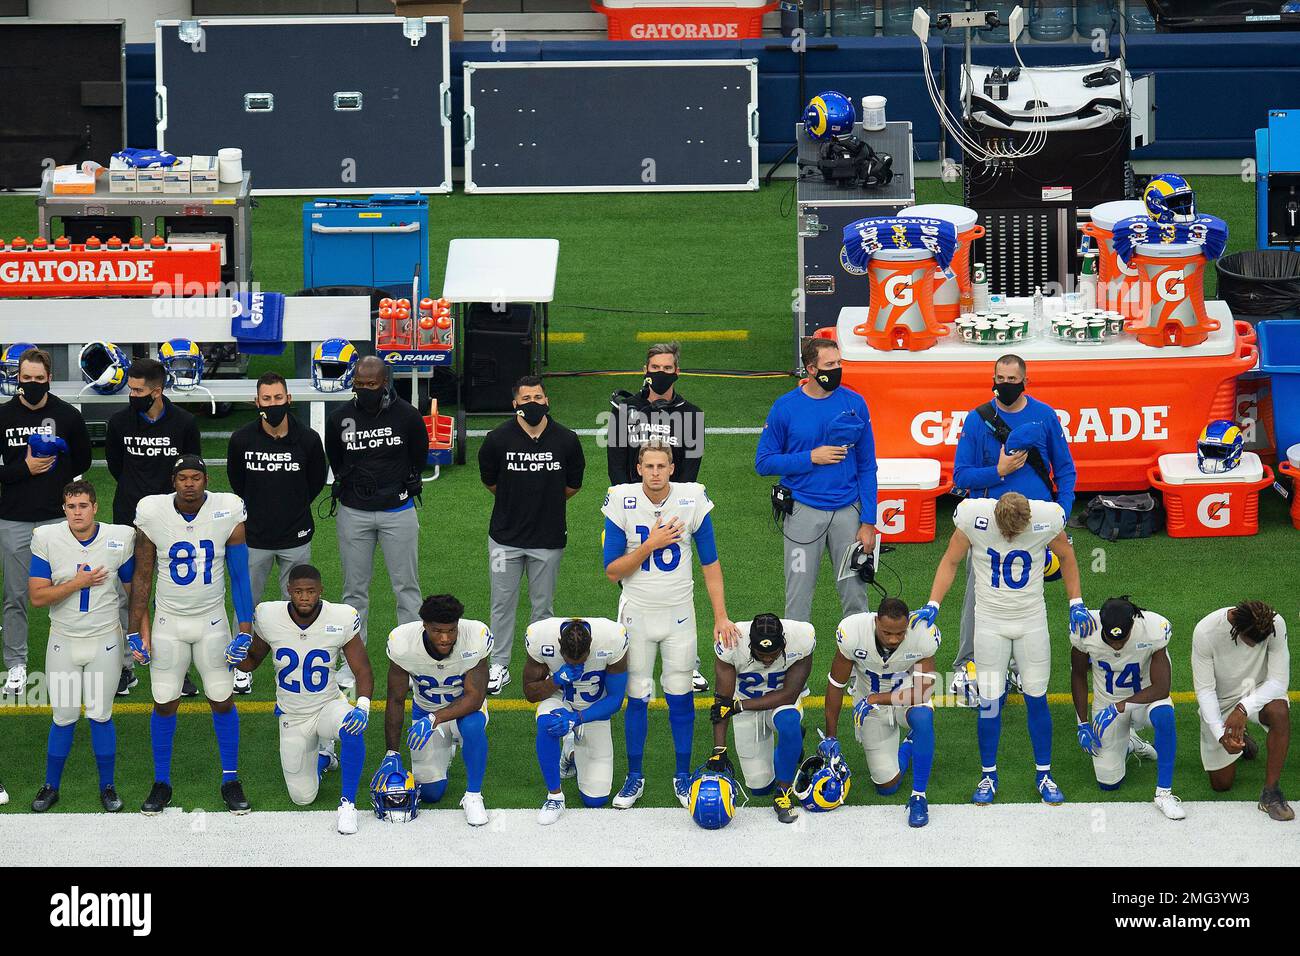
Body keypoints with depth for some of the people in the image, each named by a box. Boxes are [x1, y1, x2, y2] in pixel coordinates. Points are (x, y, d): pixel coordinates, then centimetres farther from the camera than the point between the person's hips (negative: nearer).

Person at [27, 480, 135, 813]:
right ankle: (51, 787, 20)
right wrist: (77, 583, -20)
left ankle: (107, 787, 18)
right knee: (64, 716, 5)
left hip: (105, 641, 0)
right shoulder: (47, 539, -10)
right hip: (64, 641, 0)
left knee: (101, 715, 4)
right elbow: (37, 597, -11)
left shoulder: (120, 539, -8)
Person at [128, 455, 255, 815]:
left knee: (223, 701, 2)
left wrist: (245, 632, -8)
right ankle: (161, 783, 18)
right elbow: (142, 578, -2)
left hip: (212, 622, 0)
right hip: (168, 622, 0)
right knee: (164, 703, 4)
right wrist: (137, 632, -2)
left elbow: (240, 576, -5)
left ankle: (231, 780, 17)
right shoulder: (152, 514, -11)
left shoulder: (227, 512, -12)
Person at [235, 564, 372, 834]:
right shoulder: (269, 617, -15)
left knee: (352, 728, -39)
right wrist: (236, 659, -21)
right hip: (291, 717, 2)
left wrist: (362, 706, -31)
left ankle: (347, 803, -20)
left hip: (328, 706, -2)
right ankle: (322, 755, 40)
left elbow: (363, 671, -12)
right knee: (303, 798, 5)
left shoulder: (341, 619, -19)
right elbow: (253, 659, 3)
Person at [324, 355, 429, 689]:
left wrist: (402, 487, 10)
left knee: (406, 586, 2)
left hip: (398, 511, -1)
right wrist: (352, 487, 12)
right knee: (355, 589, 7)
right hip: (353, 513, 1)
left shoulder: (406, 416, -8)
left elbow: (419, 457, 8)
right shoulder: (340, 418, -4)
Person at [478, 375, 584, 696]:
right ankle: (499, 666, 18)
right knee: (503, 603, 7)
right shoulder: (499, 438, -9)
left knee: (543, 606, 10)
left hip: (548, 538, 0)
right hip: (506, 537, 0)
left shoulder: (565, 440, -7)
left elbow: (572, 484, 9)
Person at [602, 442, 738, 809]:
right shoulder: (622, 503, -11)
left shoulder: (692, 500, -9)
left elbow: (710, 563, 0)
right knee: (637, 697, 4)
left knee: (681, 696, 4)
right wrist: (650, 545, -20)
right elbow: (612, 571, -9)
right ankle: (634, 776, 16)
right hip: (637, 614, 0)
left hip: (679, 614, 0)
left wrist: (721, 616, -4)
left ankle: (683, 775, 17)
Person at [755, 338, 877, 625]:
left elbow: (867, 467, 3)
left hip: (848, 511, 1)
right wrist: (810, 458, -12)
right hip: (803, 512, -1)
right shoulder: (786, 407, -4)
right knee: (798, 598, 5)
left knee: (854, 595, 6)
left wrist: (868, 522, -3)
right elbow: (763, 462, -1)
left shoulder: (855, 404, 0)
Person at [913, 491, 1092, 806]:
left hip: (1032, 621, 1)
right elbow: (950, 562, -4)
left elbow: (1066, 557, 3)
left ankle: (1044, 774, 19)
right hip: (990, 622, 0)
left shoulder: (1047, 519, -18)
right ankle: (988, 775, 15)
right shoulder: (974, 517, -20)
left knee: (1037, 699, 5)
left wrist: (1076, 604, 1)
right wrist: (933, 605, -12)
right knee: (990, 703, -1)